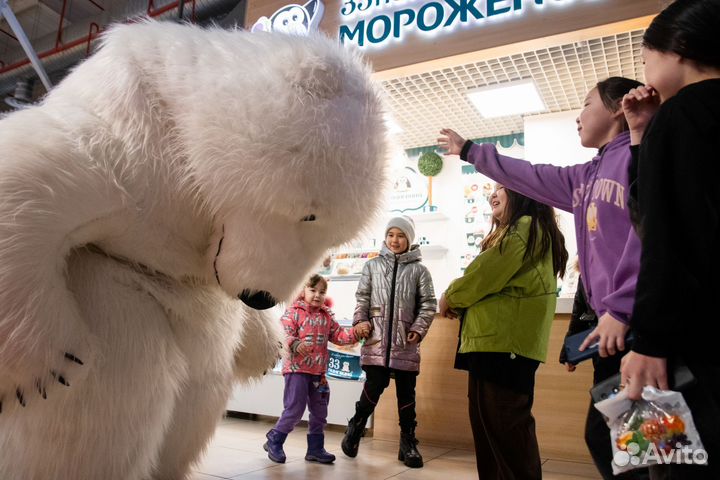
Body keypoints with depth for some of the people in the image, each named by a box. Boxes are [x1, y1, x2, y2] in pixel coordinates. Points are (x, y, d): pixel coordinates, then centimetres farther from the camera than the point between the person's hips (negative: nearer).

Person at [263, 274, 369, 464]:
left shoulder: (326, 316, 11)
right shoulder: (293, 312, -8)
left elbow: (338, 335, 12)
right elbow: (284, 334, -17)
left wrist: (356, 332, -2)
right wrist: (296, 344, -35)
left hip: (318, 371, 7)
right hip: (296, 369, -7)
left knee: (319, 411, 12)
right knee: (294, 409, -4)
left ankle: (315, 448, 26)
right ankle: (273, 442, 17)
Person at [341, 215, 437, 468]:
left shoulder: (419, 269, 7)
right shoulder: (373, 265, 11)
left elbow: (428, 304, 4)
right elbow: (362, 297, 9)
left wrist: (419, 328, -6)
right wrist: (360, 321, -4)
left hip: (405, 342, 0)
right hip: (376, 338, 0)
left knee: (406, 392, 7)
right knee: (374, 386, -3)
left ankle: (408, 443, 19)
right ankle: (355, 429, 22)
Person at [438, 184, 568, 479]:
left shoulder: (524, 227, -7)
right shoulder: (517, 231, 25)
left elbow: (488, 273, -14)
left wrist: (450, 297, 1)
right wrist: (458, 300, 7)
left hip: (504, 342, -11)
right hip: (497, 340, 11)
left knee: (504, 424, -7)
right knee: (488, 423, 15)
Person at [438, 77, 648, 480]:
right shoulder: (588, 177, 22)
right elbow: (529, 176, 32)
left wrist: (620, 308, -24)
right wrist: (469, 151, 40)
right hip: (615, 325, 9)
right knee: (603, 435, 11)